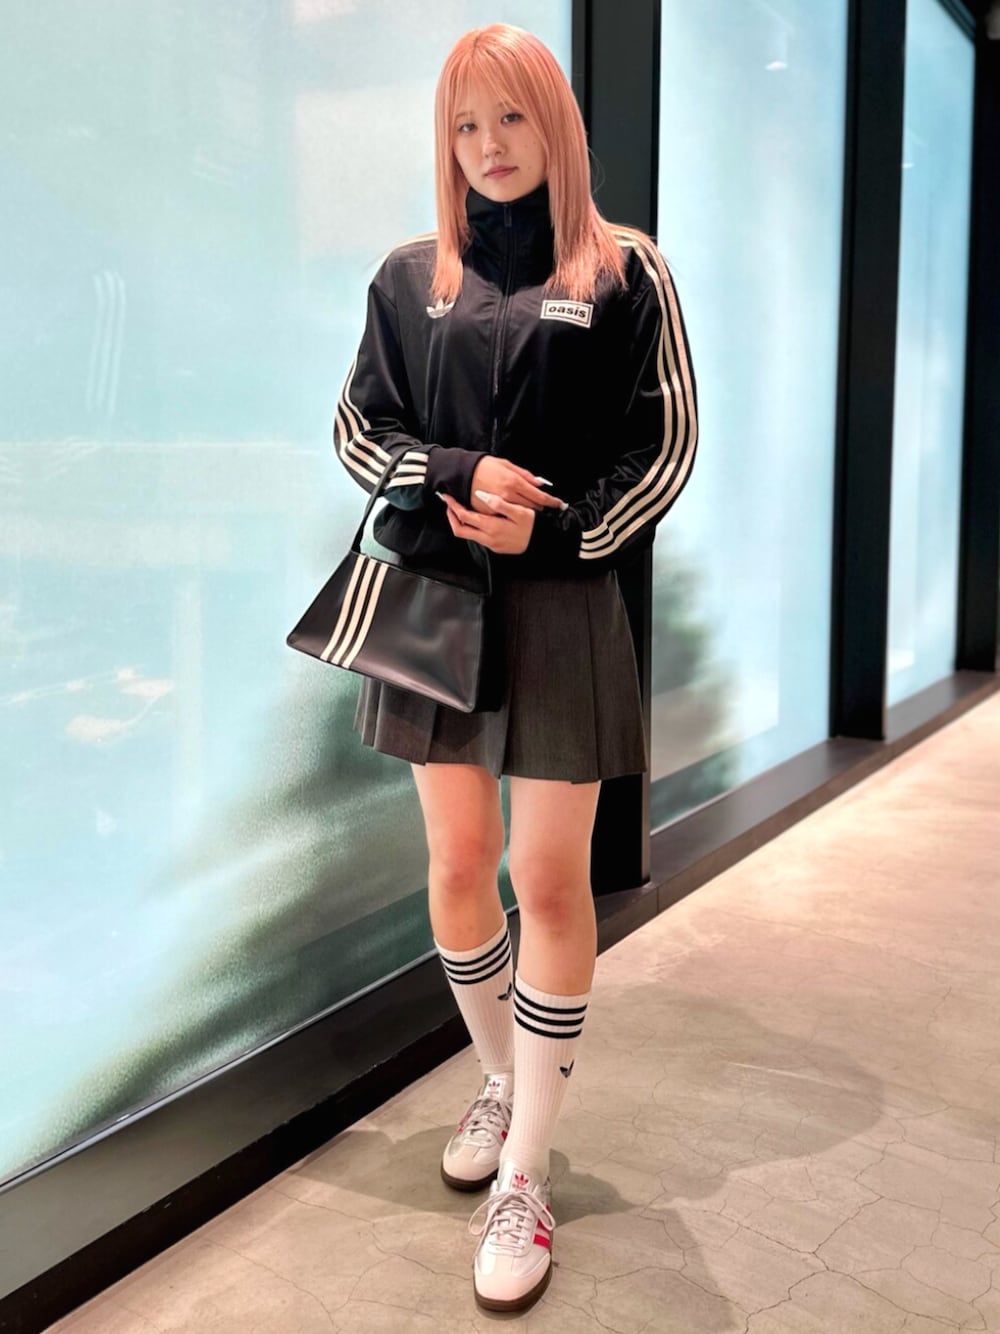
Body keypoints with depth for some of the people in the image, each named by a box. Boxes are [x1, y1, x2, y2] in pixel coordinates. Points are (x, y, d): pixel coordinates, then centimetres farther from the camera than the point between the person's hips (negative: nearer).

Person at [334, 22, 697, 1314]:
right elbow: (357, 427, 6)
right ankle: (502, 1078, 34)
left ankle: (523, 1179, 10)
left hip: (563, 602, -3)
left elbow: (666, 439, -1)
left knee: (549, 879, -2)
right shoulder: (409, 277, 8)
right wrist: (462, 474, -13)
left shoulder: (625, 272, 2)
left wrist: (556, 533, -14)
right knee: (458, 865, 8)